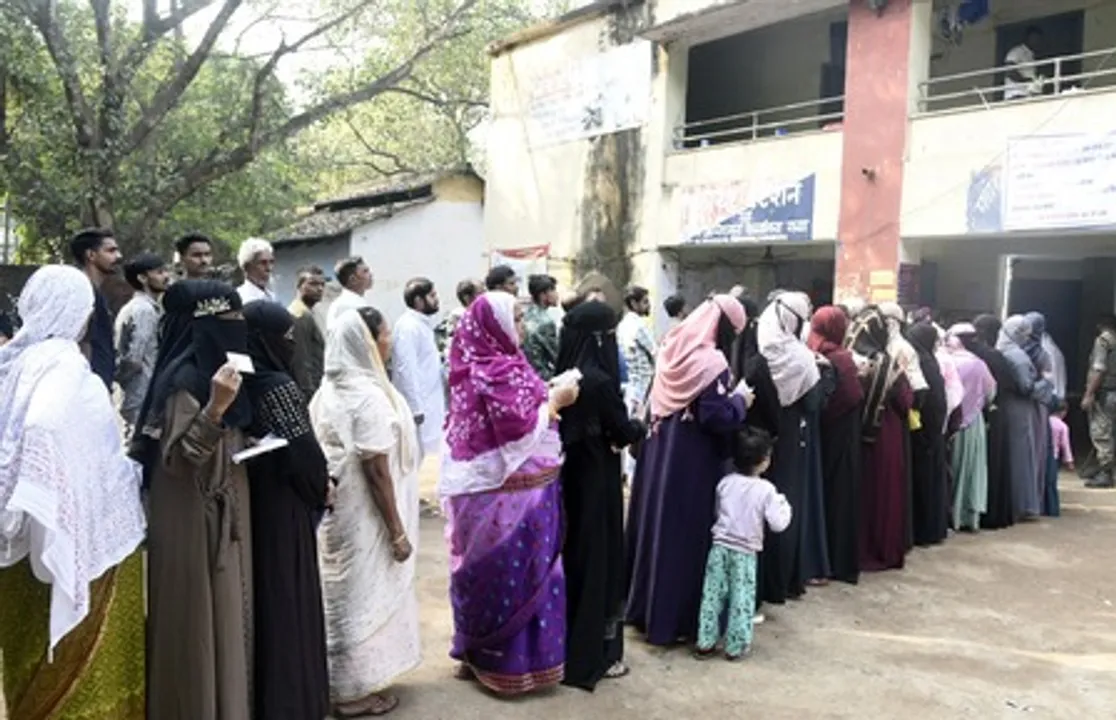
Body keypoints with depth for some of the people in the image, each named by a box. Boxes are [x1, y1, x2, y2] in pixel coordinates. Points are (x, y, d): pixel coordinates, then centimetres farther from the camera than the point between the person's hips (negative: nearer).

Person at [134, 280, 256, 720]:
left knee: (224, 618, 18)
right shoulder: (185, 378, -19)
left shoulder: (215, 369, 10)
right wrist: (215, 409, -34)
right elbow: (177, 457, -24)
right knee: (198, 623, 3)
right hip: (194, 520, -9)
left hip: (223, 514, 10)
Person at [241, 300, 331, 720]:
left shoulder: (240, 384, 4)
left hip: (249, 505, 8)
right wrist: (321, 489, -1)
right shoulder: (280, 387, -18)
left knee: (258, 605, 18)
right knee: (288, 608, 4)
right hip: (284, 511, -8)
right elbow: (304, 455, -21)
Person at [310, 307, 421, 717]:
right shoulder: (367, 395, -23)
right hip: (364, 516, -9)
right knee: (366, 595, 4)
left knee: (348, 593, 19)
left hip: (338, 510, 9)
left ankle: (348, 680, 33)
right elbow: (377, 471, -23)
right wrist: (398, 530, -17)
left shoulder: (332, 388, 6)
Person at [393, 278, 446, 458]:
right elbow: (406, 369, -21)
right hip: (419, 408, -9)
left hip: (429, 406, 9)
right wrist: (416, 409, -21)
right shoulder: (408, 326, -16)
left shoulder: (423, 324, 14)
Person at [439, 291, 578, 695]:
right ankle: (514, 661, 16)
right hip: (511, 491, -9)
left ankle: (476, 652, 30)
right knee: (515, 571, 4)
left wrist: (544, 398, 11)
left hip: (479, 486, 9)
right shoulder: (502, 372, -20)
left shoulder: (471, 366, 7)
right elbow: (519, 430, -24)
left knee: (484, 568, 18)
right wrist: (555, 401, -12)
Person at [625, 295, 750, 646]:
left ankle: (645, 608, 27)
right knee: (685, 534, 2)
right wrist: (740, 399, -4)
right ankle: (674, 619, 11)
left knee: (656, 524, 15)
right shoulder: (712, 361, -18)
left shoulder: (672, 350, 5)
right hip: (691, 461, -8)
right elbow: (718, 418, -22)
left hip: (659, 452, 8)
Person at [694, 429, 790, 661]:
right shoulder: (766, 489, -13)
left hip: (720, 547, 3)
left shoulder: (725, 482, -1)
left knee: (712, 596, 9)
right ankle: (735, 647, 15)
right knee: (741, 600, 8)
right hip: (745, 552, -3)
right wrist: (783, 504, 4)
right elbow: (778, 524, -12)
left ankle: (705, 643, 15)